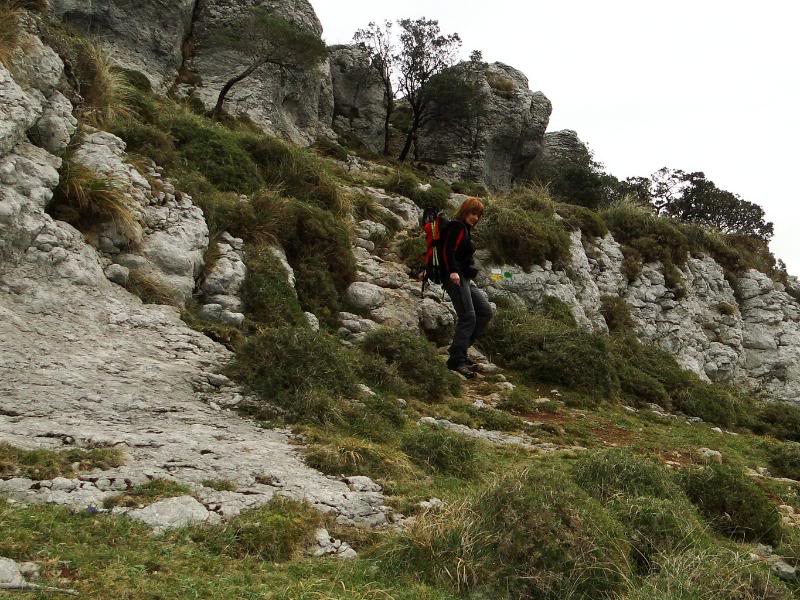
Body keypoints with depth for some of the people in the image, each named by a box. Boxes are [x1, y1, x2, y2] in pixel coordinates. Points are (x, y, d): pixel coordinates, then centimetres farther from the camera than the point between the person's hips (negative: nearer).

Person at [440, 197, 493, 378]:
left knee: (486, 312, 6)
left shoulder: (465, 229, 24)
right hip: (455, 277, -10)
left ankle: (460, 347, 6)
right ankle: (457, 359, -20)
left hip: (464, 279, 10)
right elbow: (447, 251, -18)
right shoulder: (456, 226, -5)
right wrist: (452, 271, -31)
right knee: (468, 316, -19)